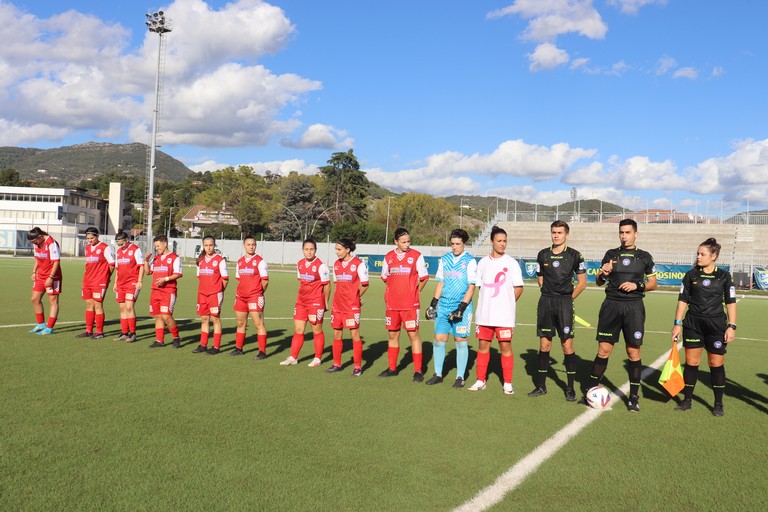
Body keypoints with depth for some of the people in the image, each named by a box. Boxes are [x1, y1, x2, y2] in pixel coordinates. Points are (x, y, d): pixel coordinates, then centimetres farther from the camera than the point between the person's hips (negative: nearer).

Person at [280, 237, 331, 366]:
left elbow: (327, 285, -8)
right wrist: (300, 297, 14)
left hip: (316, 303, -6)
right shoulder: (299, 264, 6)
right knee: (298, 330, 8)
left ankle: (318, 358, 16)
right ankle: (293, 357, 16)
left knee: (317, 331, 5)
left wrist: (325, 303, -5)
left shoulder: (321, 266, -13)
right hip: (301, 302, 6)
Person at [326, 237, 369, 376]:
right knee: (336, 334, 10)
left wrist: (355, 297, 5)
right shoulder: (336, 264, 10)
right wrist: (338, 298, 11)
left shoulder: (358, 263, -9)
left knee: (355, 334, -2)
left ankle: (358, 367, 5)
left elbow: (365, 285, -5)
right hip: (337, 305, 6)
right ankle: (337, 364, 21)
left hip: (352, 306, -6)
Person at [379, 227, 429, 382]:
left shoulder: (416, 256, -4)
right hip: (392, 304, 4)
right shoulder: (388, 257, 6)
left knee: (413, 334, -4)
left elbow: (424, 278, 3)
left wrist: (414, 292, 6)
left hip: (410, 304, -4)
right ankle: (392, 368, 23)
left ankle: (418, 371, 2)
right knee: (392, 335, 11)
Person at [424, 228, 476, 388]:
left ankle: (460, 377, 10)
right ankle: (438, 374, 17)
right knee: (439, 339, 5)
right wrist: (433, 303, 8)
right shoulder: (444, 259, 9)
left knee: (460, 341, 0)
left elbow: (471, 287, -7)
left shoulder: (470, 261, -5)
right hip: (443, 306, 4)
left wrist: (461, 307, -15)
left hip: (461, 308, -4)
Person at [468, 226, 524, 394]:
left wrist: (507, 303, 0)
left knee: (505, 346, 0)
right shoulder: (483, 262, 8)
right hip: (484, 314, 3)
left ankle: (507, 383, 9)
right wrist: (486, 303, 6)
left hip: (504, 315, -3)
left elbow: (518, 288, 0)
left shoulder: (511, 263, -2)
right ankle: (480, 381, 18)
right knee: (483, 345, 8)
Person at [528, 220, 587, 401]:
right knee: (544, 344, 6)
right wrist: (551, 294, 12)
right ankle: (541, 386, 15)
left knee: (567, 345, -5)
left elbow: (582, 283, 2)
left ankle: (570, 388, 6)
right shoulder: (543, 254, 8)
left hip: (564, 303, -3)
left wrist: (567, 298, 4)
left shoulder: (574, 255, -2)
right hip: (545, 303, 3)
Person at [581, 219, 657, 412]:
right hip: (611, 305, 1)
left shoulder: (644, 257, 7)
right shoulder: (611, 254, 10)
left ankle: (634, 397, 12)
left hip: (634, 307, -1)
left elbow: (653, 284, 9)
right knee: (603, 351, 1)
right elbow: (598, 282, 13)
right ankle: (589, 390, 12)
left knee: (633, 353, 1)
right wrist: (603, 274, -9)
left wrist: (637, 285, -9)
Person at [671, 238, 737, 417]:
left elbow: (731, 302, 3)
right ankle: (687, 400, 16)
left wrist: (732, 326, -4)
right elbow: (683, 300, 4)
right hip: (693, 323, 1)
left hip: (716, 324, -1)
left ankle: (718, 403, 16)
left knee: (716, 363, 3)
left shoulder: (724, 276, 1)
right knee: (691, 361, 4)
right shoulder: (691, 275, 3)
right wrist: (678, 323, 0)